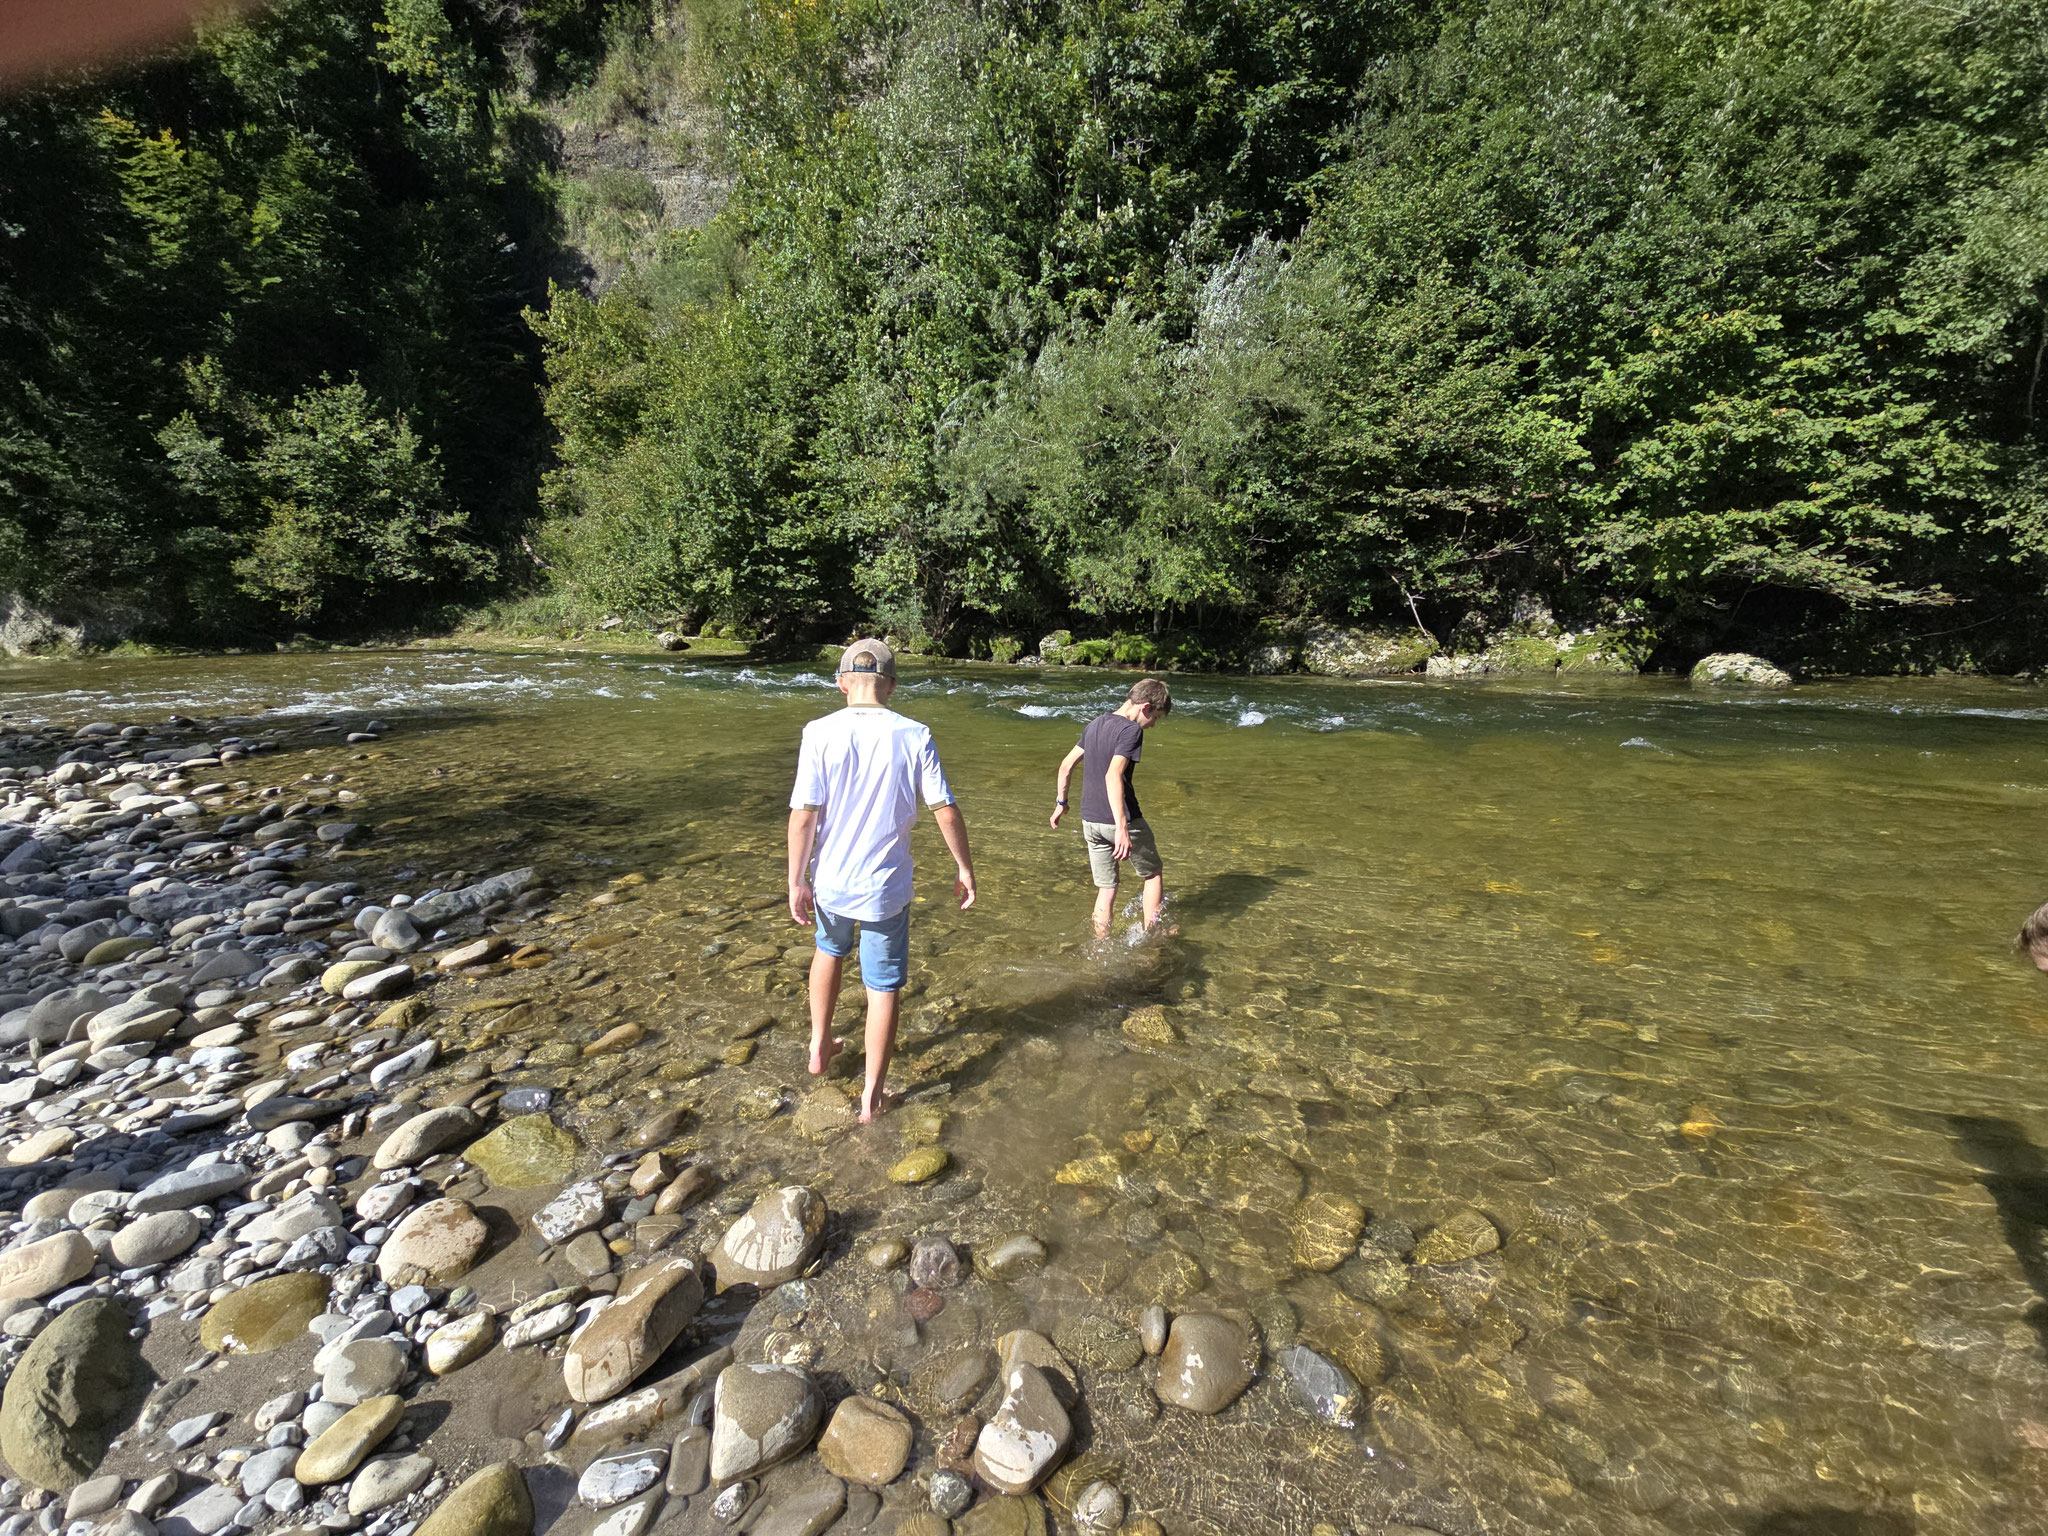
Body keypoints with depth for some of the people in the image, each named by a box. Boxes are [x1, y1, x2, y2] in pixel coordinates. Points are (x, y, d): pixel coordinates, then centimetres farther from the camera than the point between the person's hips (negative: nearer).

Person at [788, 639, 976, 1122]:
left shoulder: (820, 733, -11)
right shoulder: (914, 737, -10)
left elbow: (803, 814, -13)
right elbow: (946, 811, -9)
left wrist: (796, 882, -4)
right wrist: (965, 868, 3)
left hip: (830, 882, 2)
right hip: (886, 887, -1)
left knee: (830, 951, 31)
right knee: (883, 988, 12)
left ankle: (820, 1046, 44)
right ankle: (871, 1096, 23)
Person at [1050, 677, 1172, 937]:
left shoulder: (1095, 724, 10)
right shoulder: (1131, 730, -15)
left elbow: (1066, 765, 14)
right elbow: (1113, 776, -28)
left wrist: (1061, 802, 25)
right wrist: (1122, 828, -33)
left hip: (1090, 821, 7)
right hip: (1120, 820, -6)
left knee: (1106, 888, 15)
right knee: (1153, 874, 17)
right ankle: (1152, 935, 25)